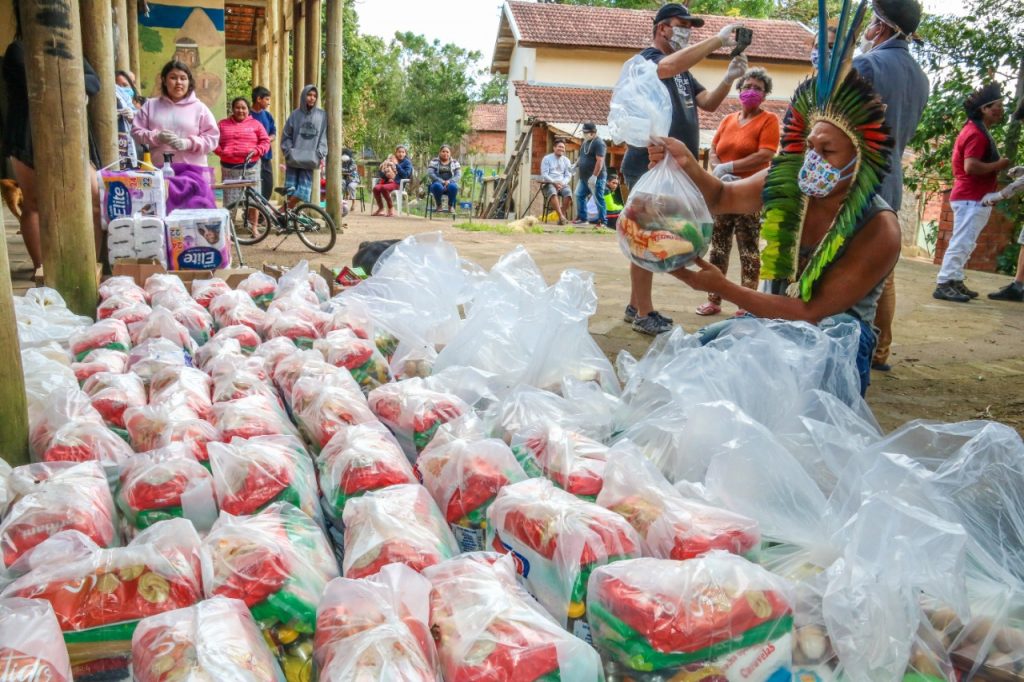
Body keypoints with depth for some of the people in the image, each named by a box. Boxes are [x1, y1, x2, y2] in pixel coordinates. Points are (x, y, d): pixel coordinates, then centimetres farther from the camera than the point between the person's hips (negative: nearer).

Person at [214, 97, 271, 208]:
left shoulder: (255, 124, 11)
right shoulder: (223, 124, 15)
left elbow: (265, 141, 7)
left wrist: (256, 151, -12)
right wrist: (221, 151, -8)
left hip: (250, 167, -1)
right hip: (229, 168, 1)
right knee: (230, 203, -2)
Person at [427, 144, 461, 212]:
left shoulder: (454, 162, 13)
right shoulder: (434, 161, 7)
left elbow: (458, 175, 3)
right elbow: (430, 173, -6)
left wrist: (449, 181, -17)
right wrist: (442, 181, -18)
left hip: (450, 184, 1)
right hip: (438, 183, -1)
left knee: (453, 186, -35)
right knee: (437, 186, -38)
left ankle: (451, 206, -11)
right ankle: (438, 205, -12)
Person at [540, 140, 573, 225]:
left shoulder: (566, 160, 15)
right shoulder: (546, 159, 5)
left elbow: (568, 175, 9)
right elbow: (544, 174, -3)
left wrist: (562, 183, -12)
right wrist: (554, 182, -17)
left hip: (562, 184, 3)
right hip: (549, 183, -3)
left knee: (568, 192, -32)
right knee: (552, 191, -38)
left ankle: (563, 216, -29)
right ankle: (561, 216, -46)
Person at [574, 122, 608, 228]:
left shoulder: (598, 143, -14)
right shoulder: (585, 142, 15)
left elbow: (600, 161, -22)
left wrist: (594, 176, -26)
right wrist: (576, 165, 11)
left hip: (596, 178, -9)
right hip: (584, 177, 10)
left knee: (598, 200, -7)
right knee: (579, 195, 11)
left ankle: (603, 222, -2)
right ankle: (582, 218, 21)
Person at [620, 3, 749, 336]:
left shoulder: (683, 71, 21)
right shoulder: (646, 60, -8)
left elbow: (708, 103, 13)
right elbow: (669, 66, -31)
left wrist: (730, 77, -5)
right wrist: (718, 39, -26)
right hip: (649, 167, -9)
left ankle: (636, 307, 20)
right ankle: (644, 315, -1)